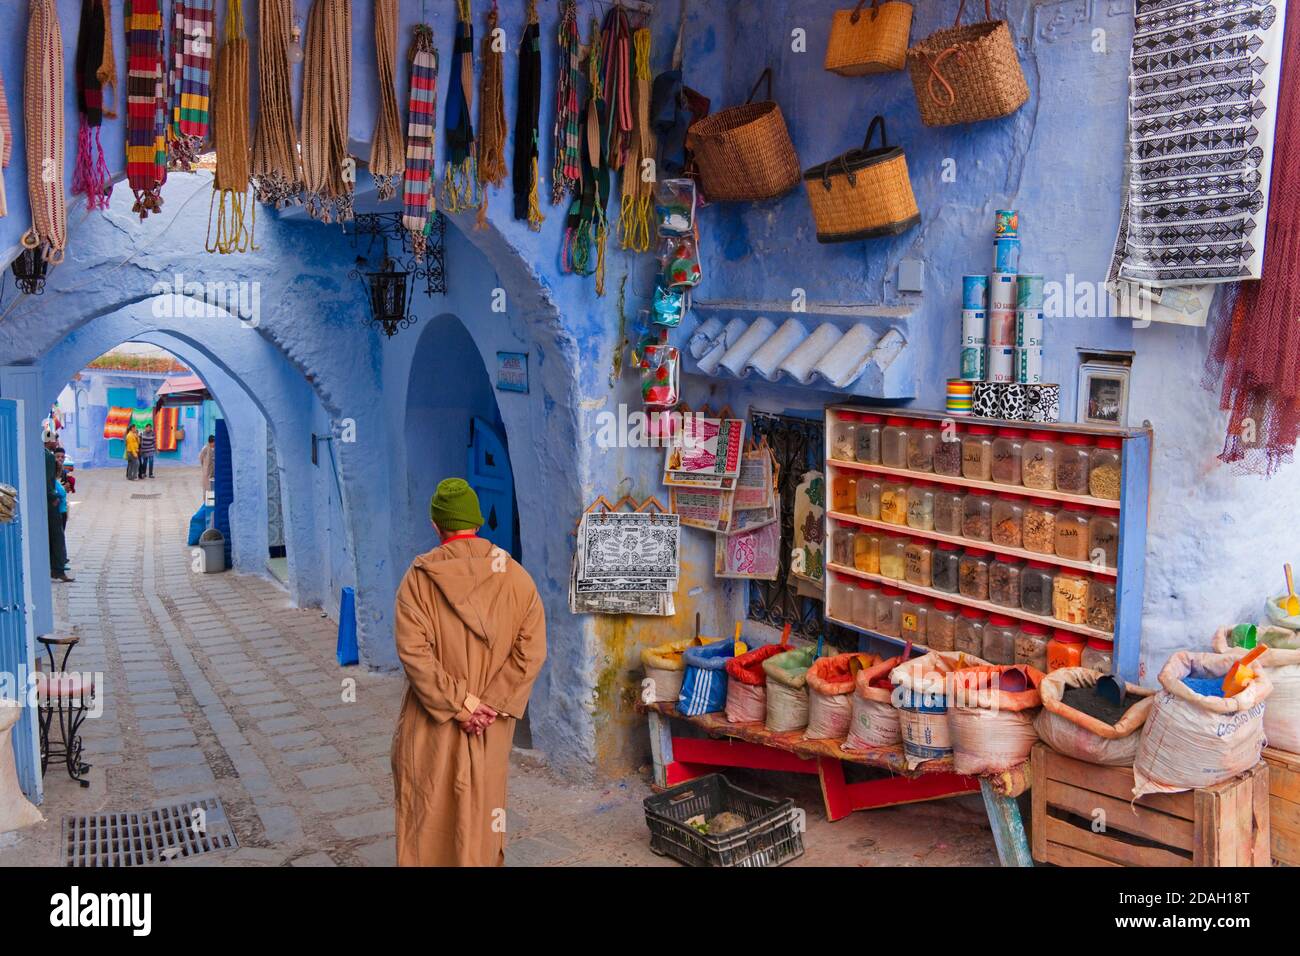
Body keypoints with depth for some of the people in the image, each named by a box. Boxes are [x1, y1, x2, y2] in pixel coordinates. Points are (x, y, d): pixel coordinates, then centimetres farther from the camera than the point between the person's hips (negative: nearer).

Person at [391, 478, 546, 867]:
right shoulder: (515, 576, -6)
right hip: (492, 720, 2)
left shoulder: (419, 578, -11)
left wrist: (456, 703, -13)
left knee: (428, 805, 13)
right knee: (482, 804, 17)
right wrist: (493, 704, -10)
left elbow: (414, 651, -18)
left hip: (430, 723, -2)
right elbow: (531, 649, -10)